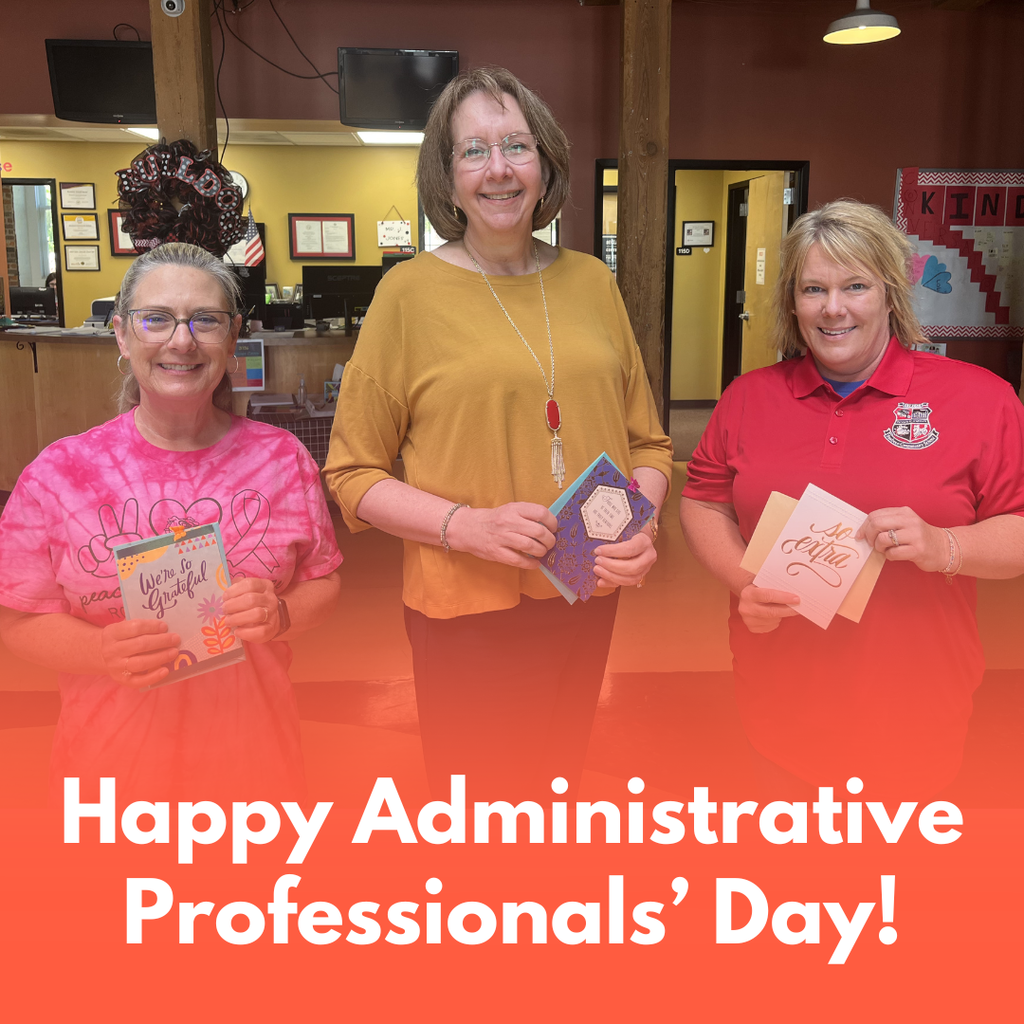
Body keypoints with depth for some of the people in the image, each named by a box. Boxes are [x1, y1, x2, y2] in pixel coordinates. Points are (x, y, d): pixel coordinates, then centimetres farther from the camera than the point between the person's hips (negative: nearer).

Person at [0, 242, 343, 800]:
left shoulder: (282, 458, -3)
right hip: (113, 753, -1)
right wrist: (103, 652, -21)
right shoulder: (60, 474, -7)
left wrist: (281, 615, -16)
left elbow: (322, 579, 5)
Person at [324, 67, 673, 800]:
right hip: (466, 610, -4)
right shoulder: (412, 291, -7)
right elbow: (353, 474, -6)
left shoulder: (591, 282, 5)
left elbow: (647, 443, 11)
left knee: (559, 787, 22)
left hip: (588, 600, 4)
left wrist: (640, 527, -8)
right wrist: (467, 526, -20)